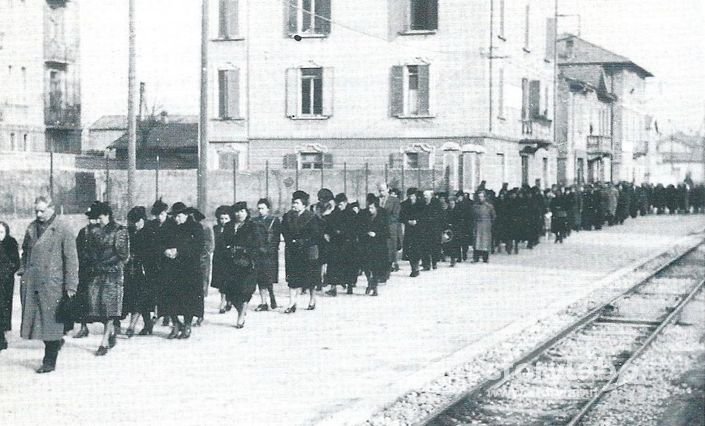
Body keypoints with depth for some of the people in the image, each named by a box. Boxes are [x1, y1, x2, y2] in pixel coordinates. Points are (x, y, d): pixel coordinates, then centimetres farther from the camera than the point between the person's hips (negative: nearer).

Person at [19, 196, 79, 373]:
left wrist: (71, 285, -11)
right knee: (33, 317, 7)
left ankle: (49, 362, 5)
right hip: (30, 282, 6)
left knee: (50, 321, -2)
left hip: (52, 283, -6)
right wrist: (23, 270, 12)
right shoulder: (32, 227, 12)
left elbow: (71, 258, -8)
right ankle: (56, 342, 31)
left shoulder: (63, 228, -7)